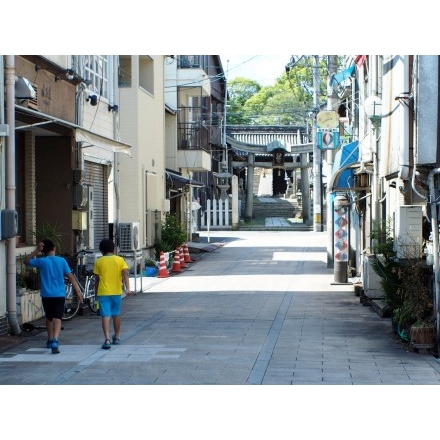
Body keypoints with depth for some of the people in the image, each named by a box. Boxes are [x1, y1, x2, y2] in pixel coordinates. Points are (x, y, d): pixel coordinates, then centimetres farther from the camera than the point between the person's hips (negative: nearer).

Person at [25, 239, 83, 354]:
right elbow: (70, 276, -3)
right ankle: (55, 340, -27)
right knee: (57, 318, -7)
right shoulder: (61, 261, -2)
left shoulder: (41, 261, -3)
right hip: (59, 295, -1)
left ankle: (50, 340, 34)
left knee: (49, 318, 19)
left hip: (46, 295, 1)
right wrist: (78, 291, 2)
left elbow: (26, 261, 13)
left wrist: (36, 251, 4)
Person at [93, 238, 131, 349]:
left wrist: (96, 292, 19)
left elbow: (97, 278, 7)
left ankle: (107, 339, -21)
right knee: (116, 314, 18)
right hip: (116, 291, 2)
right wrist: (127, 288, -16)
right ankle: (116, 338, 30)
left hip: (103, 292, -2)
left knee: (105, 316, -7)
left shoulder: (99, 261, 2)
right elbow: (125, 274, -10)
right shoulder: (120, 260, 3)